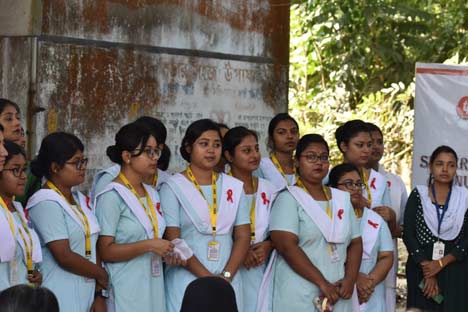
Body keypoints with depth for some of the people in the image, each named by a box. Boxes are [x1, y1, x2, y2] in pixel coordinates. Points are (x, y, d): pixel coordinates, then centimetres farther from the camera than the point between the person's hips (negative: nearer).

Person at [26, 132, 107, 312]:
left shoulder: (79, 199, 13)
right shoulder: (47, 203, -12)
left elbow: (92, 248, 11)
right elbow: (64, 257, -18)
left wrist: (99, 296, 3)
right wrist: (101, 274, -4)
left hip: (86, 297, 7)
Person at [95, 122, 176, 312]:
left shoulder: (151, 194, 14)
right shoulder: (113, 196, -10)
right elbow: (104, 251, -16)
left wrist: (168, 250, 6)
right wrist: (149, 245, -19)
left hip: (153, 288, 7)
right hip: (126, 292, -7)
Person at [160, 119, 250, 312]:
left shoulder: (234, 187, 11)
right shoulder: (173, 187, -1)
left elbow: (243, 236, 6)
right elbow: (173, 240, -8)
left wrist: (226, 276, -9)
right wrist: (207, 277, -15)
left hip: (227, 282, 3)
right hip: (187, 282, -3)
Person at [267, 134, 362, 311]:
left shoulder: (342, 198, 14)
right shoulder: (289, 198, -3)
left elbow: (355, 242, 13)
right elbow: (286, 246, -14)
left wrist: (350, 279, -4)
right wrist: (322, 283, -17)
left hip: (337, 296, 5)